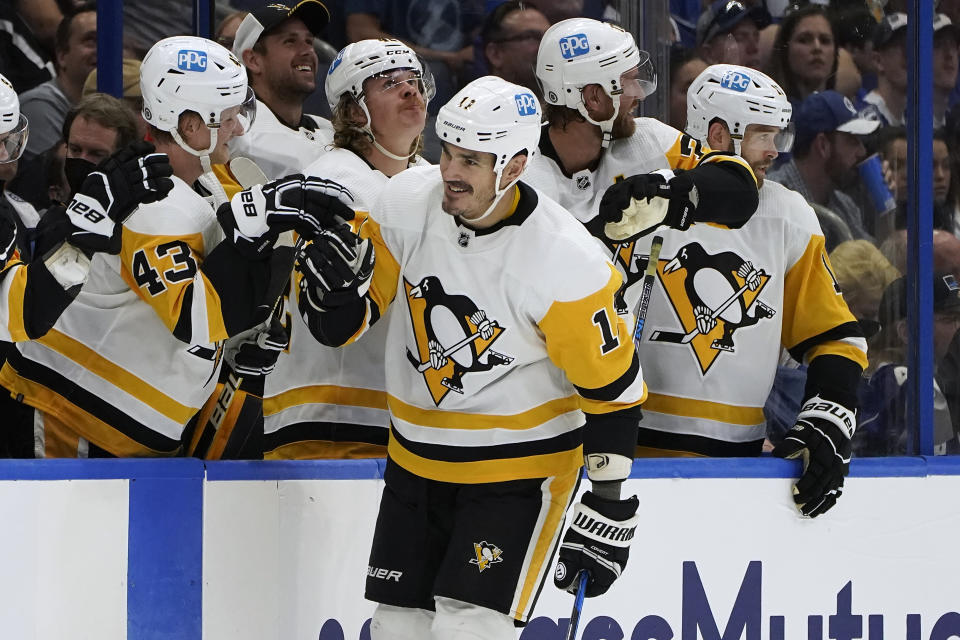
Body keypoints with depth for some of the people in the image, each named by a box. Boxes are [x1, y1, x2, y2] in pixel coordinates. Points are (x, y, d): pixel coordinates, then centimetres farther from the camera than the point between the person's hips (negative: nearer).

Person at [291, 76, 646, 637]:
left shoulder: (566, 263, -23)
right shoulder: (408, 202, -10)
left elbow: (612, 390, -13)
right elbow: (343, 325, 1)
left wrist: (608, 511, -13)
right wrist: (335, 288, -23)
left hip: (520, 468, -6)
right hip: (417, 459, 6)